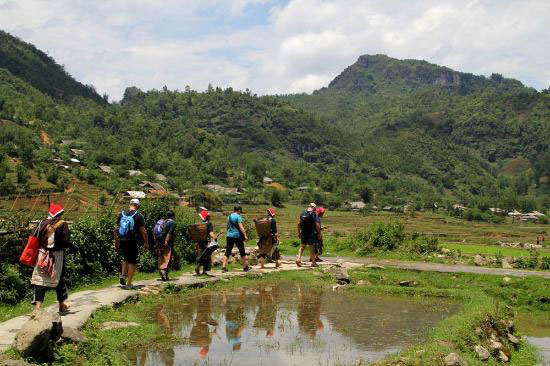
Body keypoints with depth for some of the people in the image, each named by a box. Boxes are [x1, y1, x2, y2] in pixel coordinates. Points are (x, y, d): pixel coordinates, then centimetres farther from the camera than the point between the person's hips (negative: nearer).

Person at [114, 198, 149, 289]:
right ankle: (129, 284, 5)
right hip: (132, 242, -4)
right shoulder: (139, 216, -8)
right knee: (132, 262, 5)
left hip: (122, 241, 4)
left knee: (125, 258, 27)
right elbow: (143, 231, -9)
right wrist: (146, 242, 2)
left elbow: (116, 229, 5)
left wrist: (116, 241, 14)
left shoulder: (121, 214, 4)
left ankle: (123, 275, 12)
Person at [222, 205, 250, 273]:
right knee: (242, 252, 7)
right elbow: (241, 227, -17)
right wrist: (245, 235, -18)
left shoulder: (229, 216, 10)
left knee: (227, 252, 3)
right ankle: (245, 267, 14)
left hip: (229, 236, 5)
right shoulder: (238, 217, -9)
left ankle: (224, 267, -6)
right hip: (237, 236, -5)